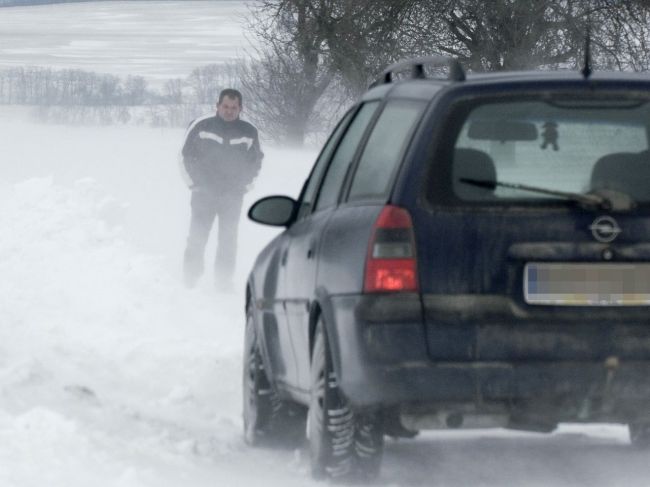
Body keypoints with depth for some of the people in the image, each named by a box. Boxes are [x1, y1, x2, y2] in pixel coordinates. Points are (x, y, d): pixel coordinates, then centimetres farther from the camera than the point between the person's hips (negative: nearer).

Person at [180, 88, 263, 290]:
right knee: (197, 237, -5)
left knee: (228, 240, 1)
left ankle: (224, 280, 7)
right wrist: (194, 183, 2)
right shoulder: (200, 126, -2)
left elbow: (256, 161, 18)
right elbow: (187, 156, 7)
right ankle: (189, 278, 4)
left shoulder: (249, 132, 4)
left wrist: (244, 185, 10)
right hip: (203, 192, -2)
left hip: (233, 195, 2)